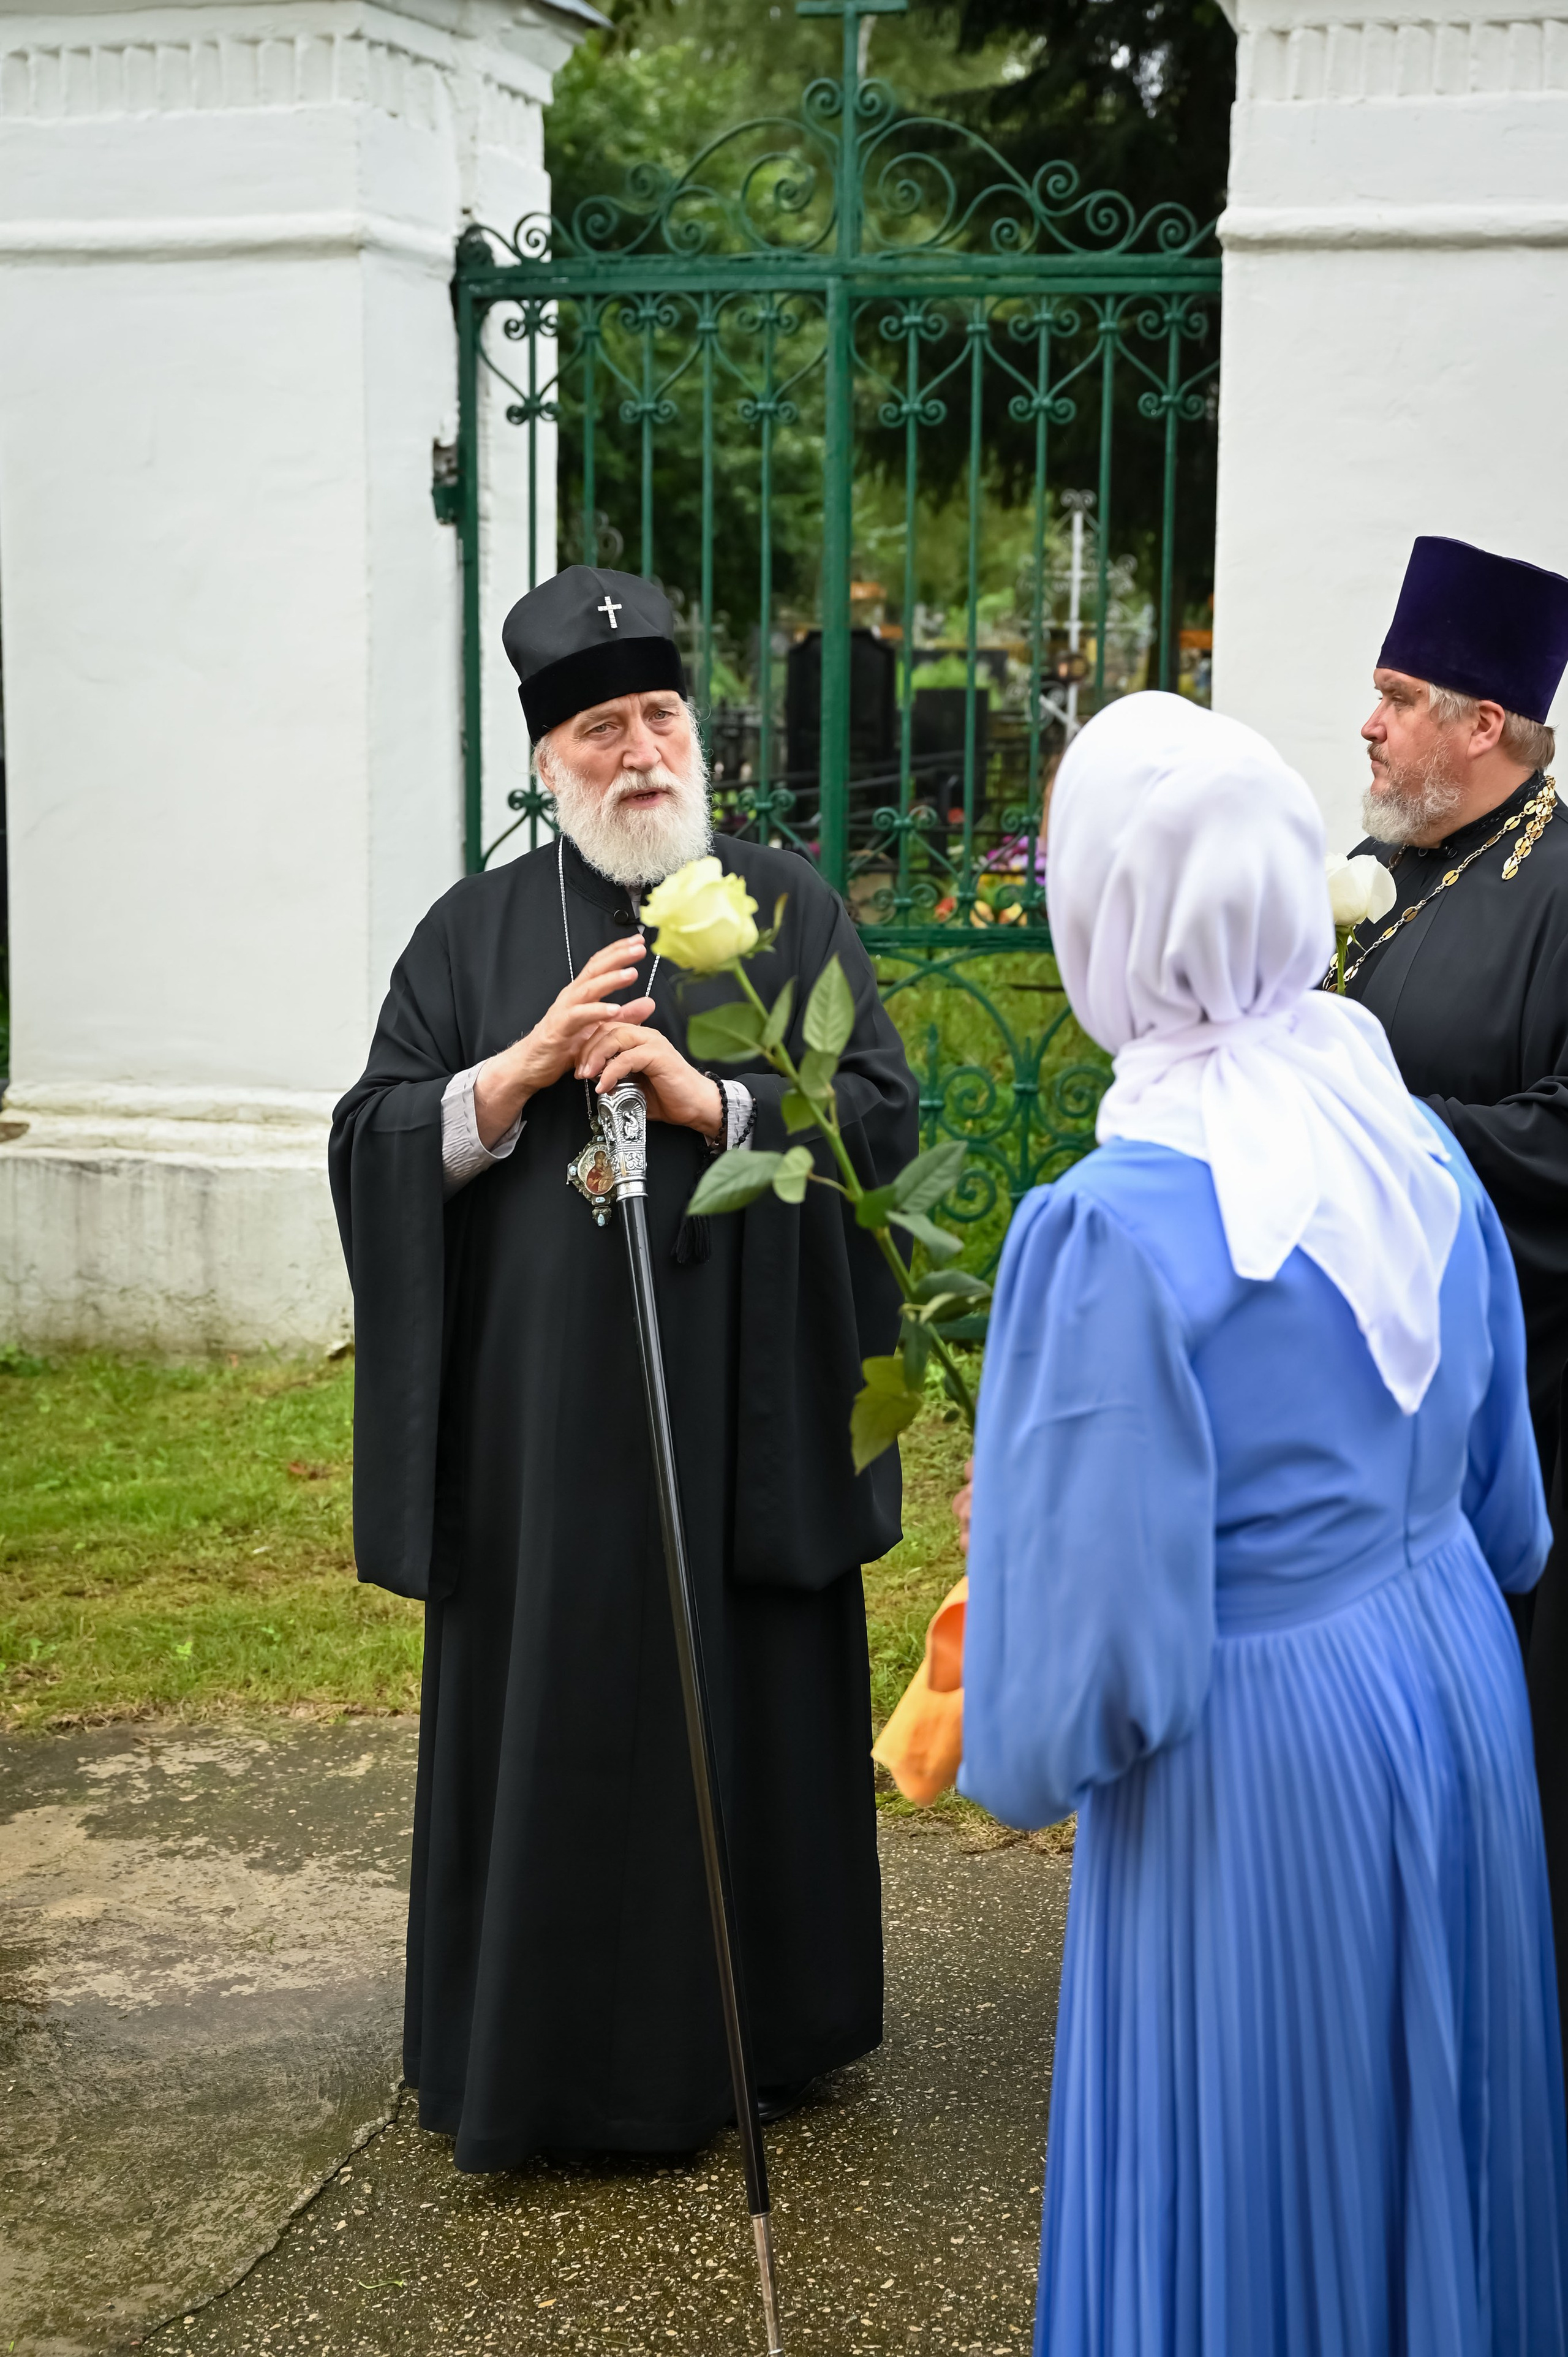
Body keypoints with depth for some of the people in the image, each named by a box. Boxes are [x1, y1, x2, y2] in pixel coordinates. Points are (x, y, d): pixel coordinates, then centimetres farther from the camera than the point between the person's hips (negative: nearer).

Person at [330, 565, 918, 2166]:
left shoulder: (788, 910, 5)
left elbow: (885, 1118, -2)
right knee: (548, 1717, 5)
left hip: (741, 1404, 0)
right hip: (542, 1412, 1)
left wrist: (707, 1099, -15)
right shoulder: (476, 932, 7)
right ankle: (537, 2056, 18)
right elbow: (374, 1144, 2)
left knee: (740, 1712, 7)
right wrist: (527, 1067, -13)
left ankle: (753, 2027, 23)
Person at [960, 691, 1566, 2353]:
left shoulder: (1116, 1232, -24)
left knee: (1247, 2221, 10)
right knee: (1434, 2149, 23)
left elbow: (1098, 1602, -22)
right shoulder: (1412, 1147, -2)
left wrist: (1017, 1750, -3)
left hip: (1253, 1763, -7)